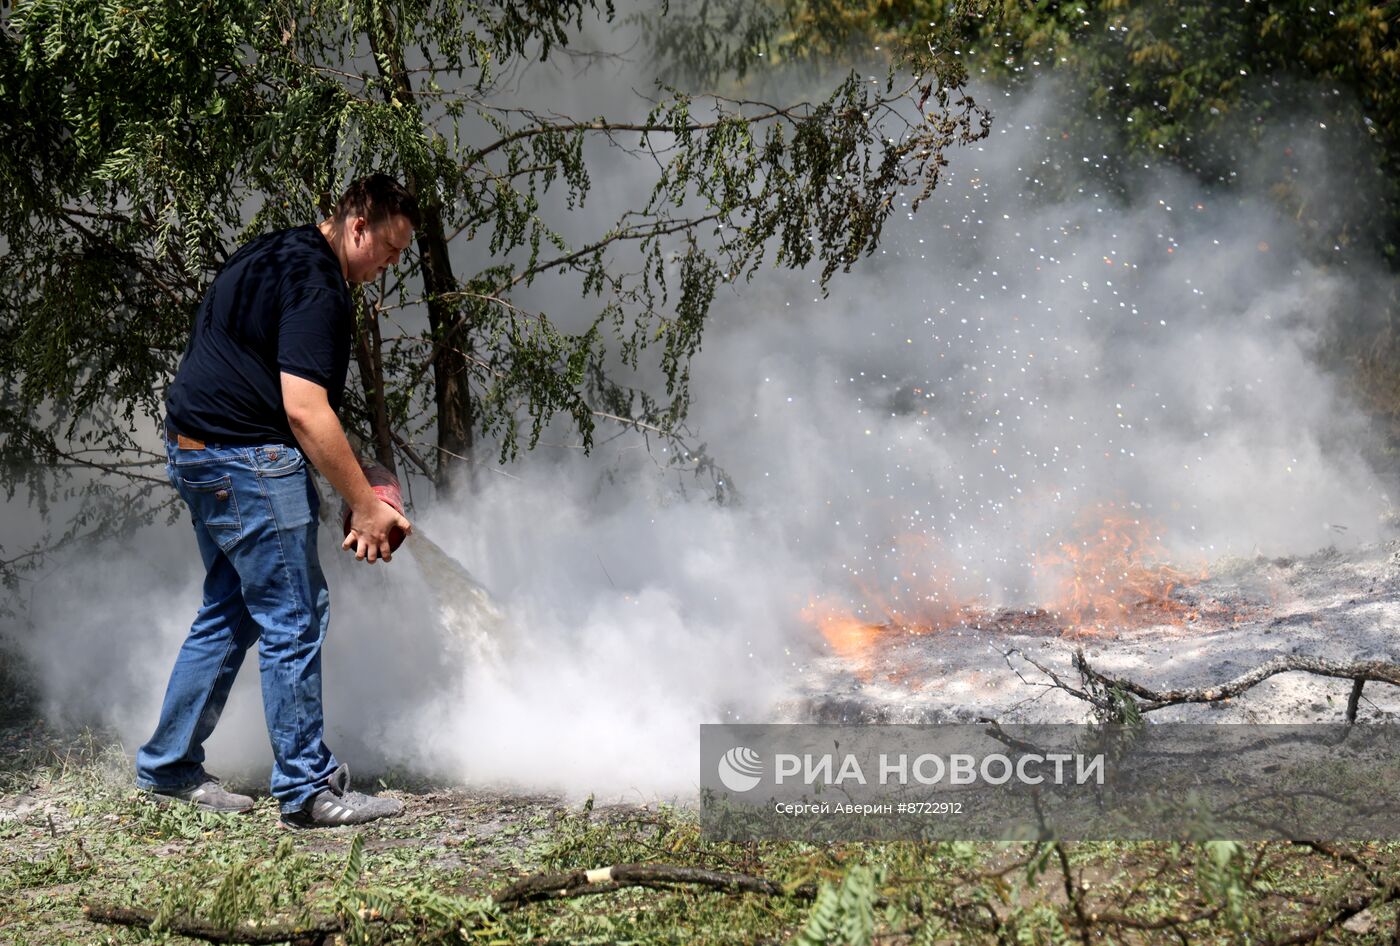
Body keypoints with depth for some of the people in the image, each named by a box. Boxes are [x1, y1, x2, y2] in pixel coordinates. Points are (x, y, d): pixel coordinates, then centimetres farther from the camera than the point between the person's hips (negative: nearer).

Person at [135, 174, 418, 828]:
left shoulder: (274, 257, 17)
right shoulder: (316, 284, -16)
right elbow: (305, 410, -23)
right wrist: (364, 504, -17)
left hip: (197, 451, 11)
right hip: (247, 459, -11)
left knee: (229, 613, 17)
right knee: (295, 619, -6)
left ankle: (168, 769, 24)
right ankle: (308, 788, -2)